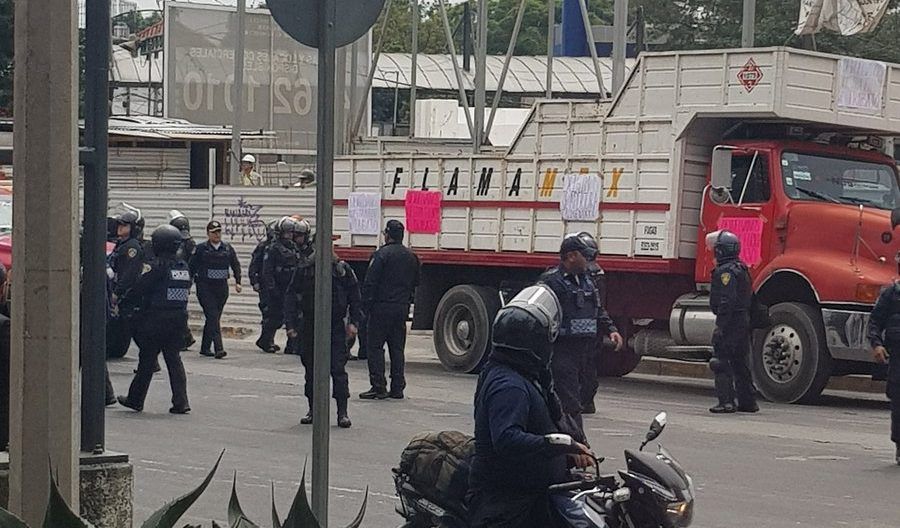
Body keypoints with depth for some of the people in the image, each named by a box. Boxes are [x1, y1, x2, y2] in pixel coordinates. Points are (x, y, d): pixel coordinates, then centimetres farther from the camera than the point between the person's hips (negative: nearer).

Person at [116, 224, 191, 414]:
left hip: (156, 319, -6)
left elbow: (138, 289, -13)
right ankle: (181, 402, -1)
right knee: (174, 359, 8)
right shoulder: (183, 267, 8)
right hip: (179, 318, 6)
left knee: (147, 360, 5)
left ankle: (135, 399, 16)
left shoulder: (156, 266, -14)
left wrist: (124, 303, 5)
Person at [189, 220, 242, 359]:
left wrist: (237, 282, 8)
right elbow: (192, 267, 1)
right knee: (213, 317, -14)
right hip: (205, 287, -4)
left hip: (221, 288, 4)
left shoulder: (228, 248, 8)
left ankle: (205, 348, 21)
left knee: (213, 318, 9)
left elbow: (236, 265, 16)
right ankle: (219, 348, -21)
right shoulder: (201, 249, -2)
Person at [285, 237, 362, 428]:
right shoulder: (304, 269, -1)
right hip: (310, 325, 2)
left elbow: (354, 297, 7)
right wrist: (290, 324, -5)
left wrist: (353, 322, -1)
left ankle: (342, 412, -4)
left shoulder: (343, 269, 0)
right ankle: (313, 410, 20)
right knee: (311, 369, 9)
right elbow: (291, 297, 2)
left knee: (338, 369, -7)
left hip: (335, 326, -2)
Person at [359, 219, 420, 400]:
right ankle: (397, 388, 9)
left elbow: (370, 283, -13)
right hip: (402, 308, 6)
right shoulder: (411, 257, 11)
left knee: (375, 346, -2)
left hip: (382, 307, -6)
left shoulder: (381, 255, -11)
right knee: (397, 348, 10)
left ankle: (379, 387, -7)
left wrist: (366, 305, -7)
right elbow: (415, 283, 19)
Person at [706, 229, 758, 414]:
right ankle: (748, 401, 19)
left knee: (721, 362, -7)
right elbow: (749, 298, 23)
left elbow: (726, 302, -23)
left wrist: (721, 326, -24)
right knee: (740, 362, 16)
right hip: (744, 322, 10)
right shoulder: (741, 269, 17)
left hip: (731, 322, -10)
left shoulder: (725, 271, -15)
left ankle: (726, 401, -12)